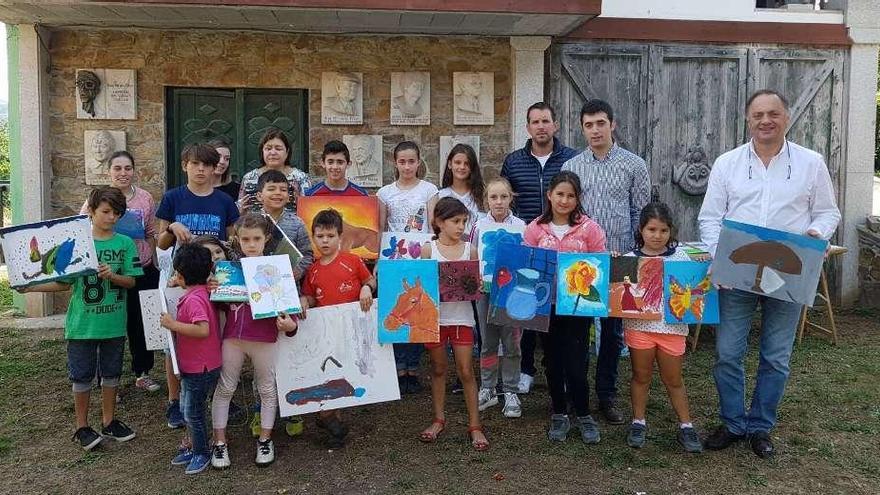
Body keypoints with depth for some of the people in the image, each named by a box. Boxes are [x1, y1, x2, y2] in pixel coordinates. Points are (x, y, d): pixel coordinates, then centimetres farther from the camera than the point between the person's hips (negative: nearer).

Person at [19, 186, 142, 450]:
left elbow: (131, 281, -4)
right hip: (82, 324, -1)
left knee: (111, 373, 14)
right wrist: (31, 287, -11)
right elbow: (65, 282, 0)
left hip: (114, 323, 1)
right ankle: (82, 427, 23)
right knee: (82, 376, 8)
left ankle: (109, 422, 29)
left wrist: (112, 275, -22)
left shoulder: (125, 243, -2)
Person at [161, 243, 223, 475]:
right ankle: (192, 447, 37)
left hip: (200, 369, -10)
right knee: (187, 409, 22)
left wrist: (173, 324, -30)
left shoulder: (193, 299, -25)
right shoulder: (203, 292, 4)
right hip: (192, 366, 10)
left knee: (193, 413, 6)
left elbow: (203, 330, -36)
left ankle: (202, 453, 22)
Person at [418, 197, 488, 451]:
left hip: (462, 317, 0)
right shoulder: (428, 249, -3)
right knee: (438, 369, 13)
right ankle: (439, 419, 29)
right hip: (434, 315, 0)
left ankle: (474, 425, 13)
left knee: (466, 371, 2)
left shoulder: (470, 250, 1)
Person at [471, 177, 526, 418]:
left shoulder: (520, 226, -2)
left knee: (512, 343, 5)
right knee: (488, 342, 10)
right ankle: (487, 389, 23)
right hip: (486, 288, 1)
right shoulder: (480, 226, 2)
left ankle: (511, 392, 17)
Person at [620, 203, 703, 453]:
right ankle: (638, 423, 26)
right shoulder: (631, 258, -2)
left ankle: (685, 426, 25)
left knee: (673, 379, 12)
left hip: (672, 326, 1)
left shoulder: (680, 256, 2)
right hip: (639, 325, -1)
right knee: (641, 376, 12)